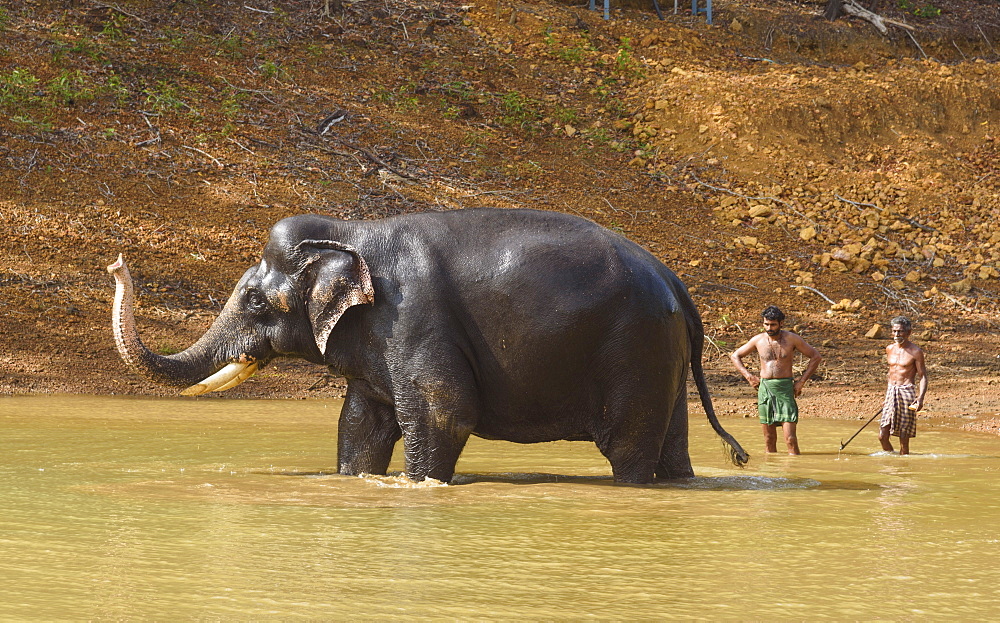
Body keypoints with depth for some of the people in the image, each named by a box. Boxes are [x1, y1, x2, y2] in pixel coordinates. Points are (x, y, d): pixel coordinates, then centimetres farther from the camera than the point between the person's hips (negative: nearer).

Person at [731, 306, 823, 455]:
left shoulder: (791, 339, -1)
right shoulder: (758, 340, 6)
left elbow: (816, 357, 5)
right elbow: (735, 356, 19)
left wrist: (801, 381, -1)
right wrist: (749, 377, 6)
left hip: (785, 388, -3)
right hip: (765, 388, 3)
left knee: (790, 439, -11)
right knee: (769, 438, 4)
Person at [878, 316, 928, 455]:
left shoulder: (915, 352, -5)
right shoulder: (890, 349, 12)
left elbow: (923, 376, -5)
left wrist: (921, 398, -20)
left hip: (906, 393, -5)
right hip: (891, 392, 5)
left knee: (904, 438, -4)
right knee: (883, 436, -1)